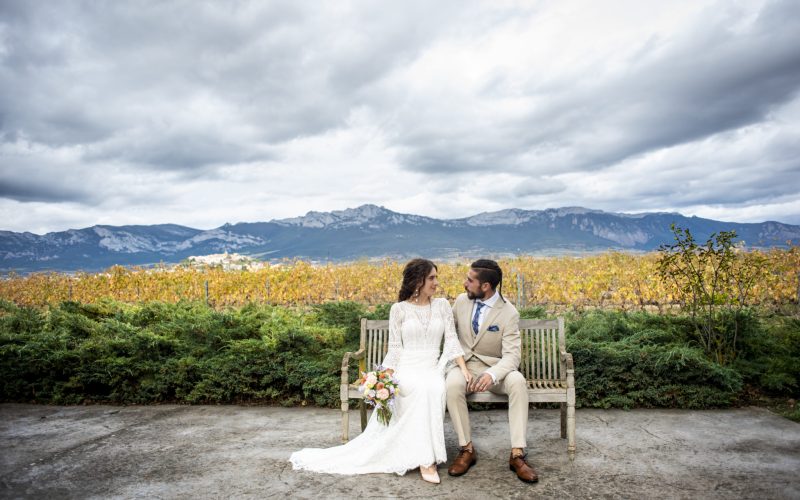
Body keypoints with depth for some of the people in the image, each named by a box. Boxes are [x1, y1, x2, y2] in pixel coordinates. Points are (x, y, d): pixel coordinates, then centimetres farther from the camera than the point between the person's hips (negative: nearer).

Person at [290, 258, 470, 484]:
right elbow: (394, 348, 0)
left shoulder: (443, 305, 6)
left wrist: (464, 369, -12)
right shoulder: (398, 309, 0)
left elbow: (451, 341, 2)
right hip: (407, 369, -2)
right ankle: (426, 458, -26)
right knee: (425, 389, -36)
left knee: (436, 390, -35)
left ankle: (425, 456, -23)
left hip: (434, 369, 2)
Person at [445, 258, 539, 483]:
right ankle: (467, 449, -18)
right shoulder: (461, 301, -2)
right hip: (463, 364, 2)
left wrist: (492, 374, -40)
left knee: (518, 381, -33)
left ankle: (517, 454, -26)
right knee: (452, 385, -34)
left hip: (493, 369, -1)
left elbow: (511, 355, -20)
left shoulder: (509, 313, -13)